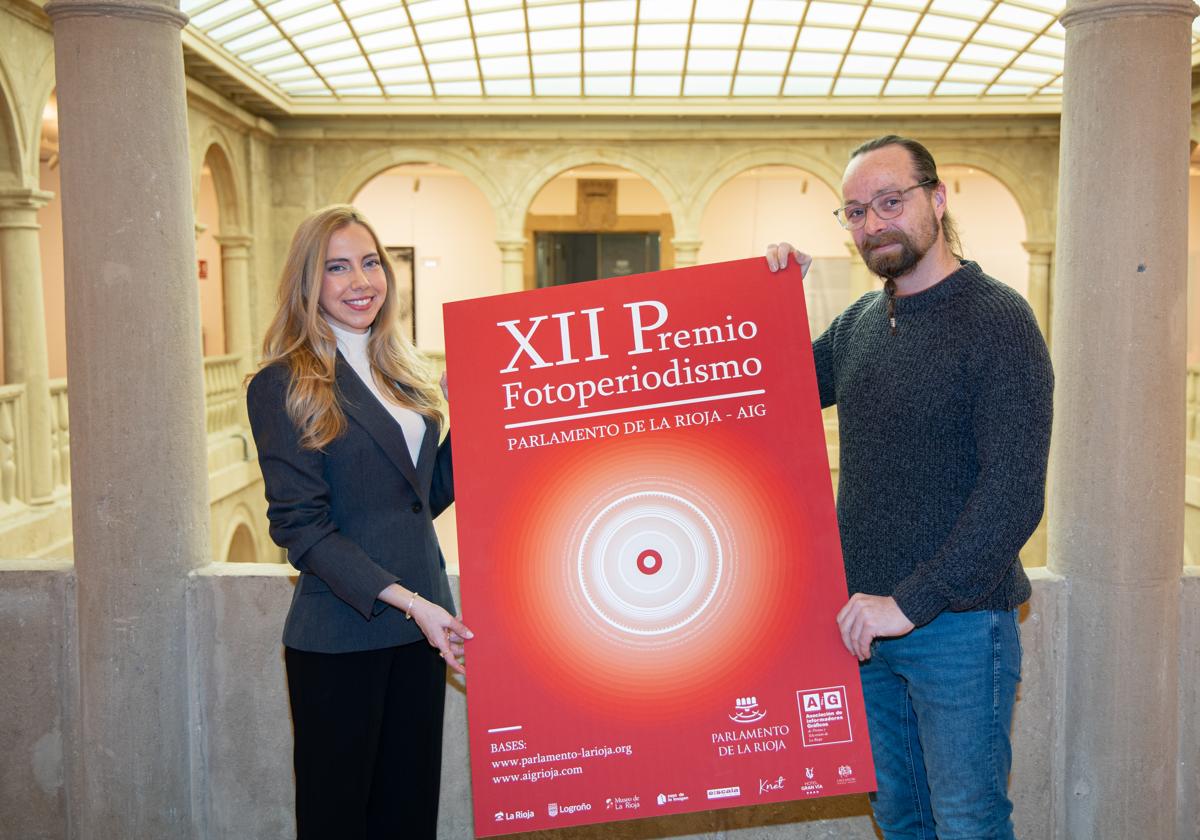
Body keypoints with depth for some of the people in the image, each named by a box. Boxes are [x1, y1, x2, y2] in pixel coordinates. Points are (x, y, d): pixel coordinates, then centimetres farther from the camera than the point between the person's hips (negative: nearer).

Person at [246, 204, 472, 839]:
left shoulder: (399, 374, 12)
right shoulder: (284, 386, -9)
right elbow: (300, 525, -14)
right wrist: (407, 600, -21)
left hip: (419, 626, 6)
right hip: (339, 637, -6)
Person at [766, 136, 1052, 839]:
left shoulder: (997, 319, -13)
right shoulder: (858, 323, 8)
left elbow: (1014, 496, -20)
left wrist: (912, 601, -23)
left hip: (958, 623, -6)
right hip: (865, 621, 6)